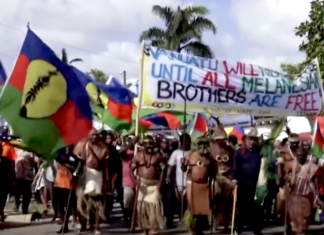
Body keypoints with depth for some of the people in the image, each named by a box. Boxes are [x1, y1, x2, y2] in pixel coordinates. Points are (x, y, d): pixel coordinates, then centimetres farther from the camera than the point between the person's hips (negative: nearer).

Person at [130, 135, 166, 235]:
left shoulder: (158, 156, 1)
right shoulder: (138, 156, 1)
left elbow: (163, 170, -1)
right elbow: (131, 170, -1)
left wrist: (160, 184, -12)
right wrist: (136, 182, -15)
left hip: (154, 184, -1)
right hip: (142, 184, 1)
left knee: (154, 206, -11)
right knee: (142, 207, 4)